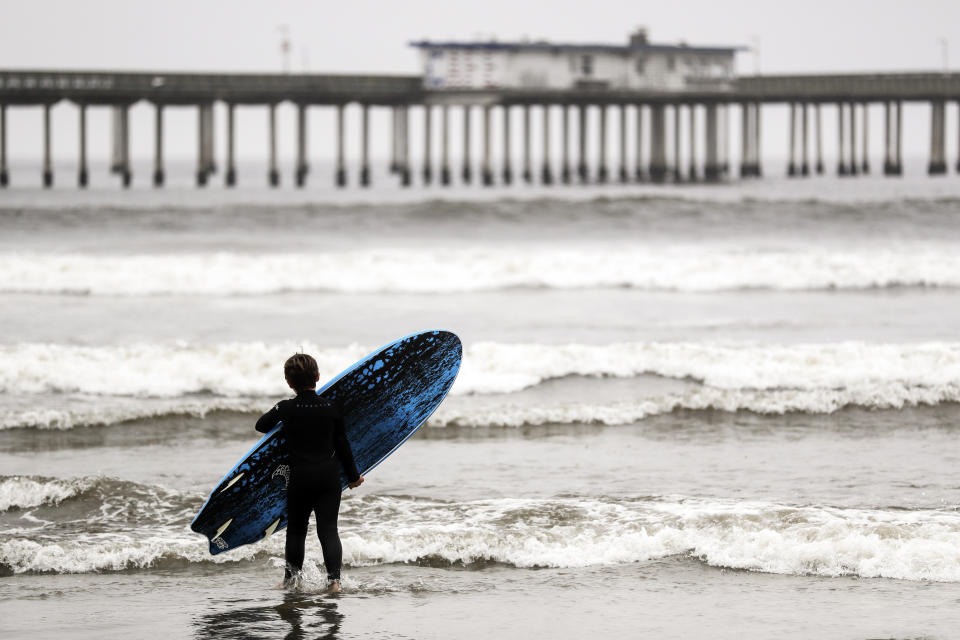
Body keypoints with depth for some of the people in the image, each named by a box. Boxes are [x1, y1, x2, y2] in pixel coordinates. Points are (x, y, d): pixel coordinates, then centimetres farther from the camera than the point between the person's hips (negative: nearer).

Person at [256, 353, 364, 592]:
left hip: (300, 477, -1)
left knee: (296, 530, 14)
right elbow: (342, 445, 3)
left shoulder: (285, 408, -6)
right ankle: (334, 578, -12)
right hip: (329, 477, 1)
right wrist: (353, 475, 15)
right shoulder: (331, 408, -3)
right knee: (328, 529, 3)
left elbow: (261, 425, 10)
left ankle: (291, 579, 21)